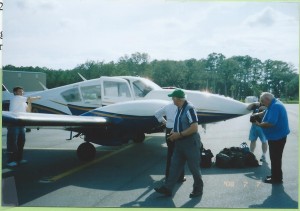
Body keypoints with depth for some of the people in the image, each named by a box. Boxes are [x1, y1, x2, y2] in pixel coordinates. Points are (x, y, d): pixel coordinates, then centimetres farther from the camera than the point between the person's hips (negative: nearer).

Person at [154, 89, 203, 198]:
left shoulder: (189, 109, -19)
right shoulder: (179, 109, 9)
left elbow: (194, 128, -23)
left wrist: (179, 134, -19)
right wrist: (174, 132, 3)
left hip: (190, 143, -9)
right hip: (180, 143, 9)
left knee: (194, 167, 5)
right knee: (174, 165, 8)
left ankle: (198, 189, 21)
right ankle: (167, 188, 13)